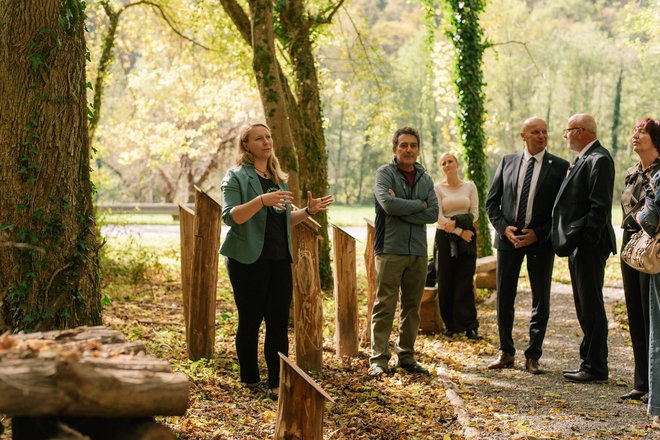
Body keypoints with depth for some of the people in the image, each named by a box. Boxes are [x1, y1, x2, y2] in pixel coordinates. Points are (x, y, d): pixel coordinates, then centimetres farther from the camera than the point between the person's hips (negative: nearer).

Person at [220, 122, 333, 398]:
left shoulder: (278, 178, 17)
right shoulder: (236, 177, -4)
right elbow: (230, 217, -18)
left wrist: (308, 211, 5)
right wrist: (262, 200, -30)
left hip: (280, 259, 6)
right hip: (249, 260, -6)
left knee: (279, 322, 1)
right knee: (250, 321, 2)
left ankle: (277, 384, 3)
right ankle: (250, 380, 15)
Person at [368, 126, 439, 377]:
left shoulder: (425, 179, 11)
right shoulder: (385, 174, -2)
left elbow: (433, 214, -2)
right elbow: (388, 204, -20)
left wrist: (401, 209, -12)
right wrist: (419, 205, -8)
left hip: (418, 252, 5)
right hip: (390, 250, -5)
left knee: (412, 307, 10)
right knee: (384, 306, -6)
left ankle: (406, 356, 19)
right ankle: (378, 359, -4)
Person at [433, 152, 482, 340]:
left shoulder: (469, 186, 7)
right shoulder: (438, 188, 2)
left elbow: (474, 214, 1)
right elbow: (439, 217, -6)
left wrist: (456, 222, -14)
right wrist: (460, 232, -13)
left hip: (467, 239, 1)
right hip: (445, 238, 0)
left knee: (465, 283, -4)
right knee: (446, 284, 1)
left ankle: (469, 327, -4)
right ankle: (450, 325, 11)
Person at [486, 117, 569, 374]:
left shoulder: (559, 167, -2)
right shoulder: (507, 162, 5)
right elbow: (492, 202, 8)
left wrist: (538, 234, -13)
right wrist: (504, 228, -8)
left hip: (541, 240, -2)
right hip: (508, 238, 2)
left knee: (541, 300, 4)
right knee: (504, 297, 6)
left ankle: (533, 356, 14)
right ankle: (506, 353, 18)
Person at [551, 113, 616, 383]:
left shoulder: (598, 160, -14)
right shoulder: (583, 160, 17)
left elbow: (600, 207, -20)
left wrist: (585, 243, -21)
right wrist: (570, 242, 14)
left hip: (589, 247, -10)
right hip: (577, 246, 10)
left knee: (591, 306, -4)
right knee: (585, 307, 14)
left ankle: (595, 368, 1)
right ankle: (589, 362, 21)